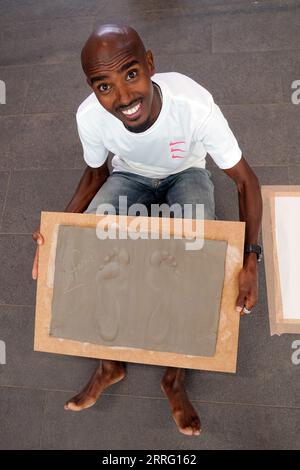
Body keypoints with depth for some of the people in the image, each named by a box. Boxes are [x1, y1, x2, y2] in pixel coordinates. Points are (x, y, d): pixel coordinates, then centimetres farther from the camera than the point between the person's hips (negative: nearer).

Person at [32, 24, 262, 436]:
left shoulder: (195, 105, -35)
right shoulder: (90, 116, -26)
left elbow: (245, 180, -24)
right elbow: (96, 175, -6)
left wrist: (250, 259, -35)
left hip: (187, 175, -1)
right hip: (129, 176, 2)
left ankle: (176, 376, -1)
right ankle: (110, 363, 3)